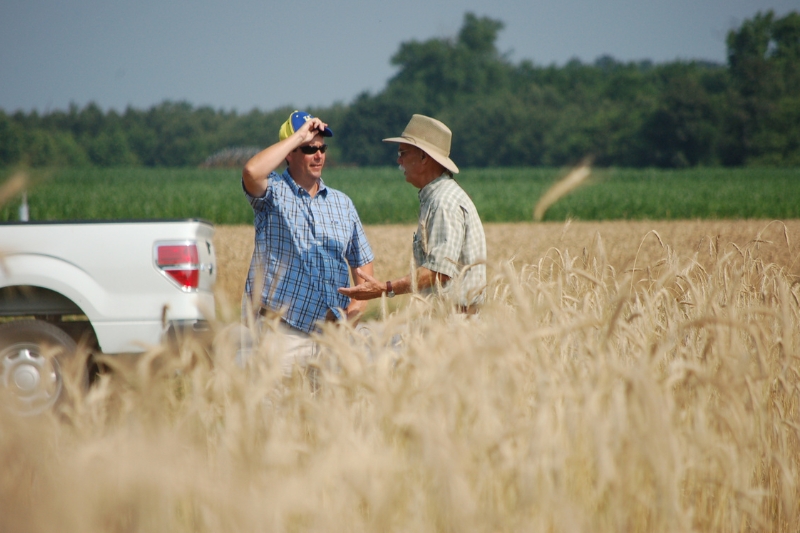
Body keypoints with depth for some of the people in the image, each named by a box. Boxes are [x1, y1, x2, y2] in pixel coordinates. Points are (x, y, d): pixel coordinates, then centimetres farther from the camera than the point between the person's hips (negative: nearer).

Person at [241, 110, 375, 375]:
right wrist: (299, 135, -13)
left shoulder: (343, 203, 16)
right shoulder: (274, 192, 3)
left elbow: (362, 261, 23)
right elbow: (252, 171, -22)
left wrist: (359, 302, 4)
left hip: (331, 330, 4)